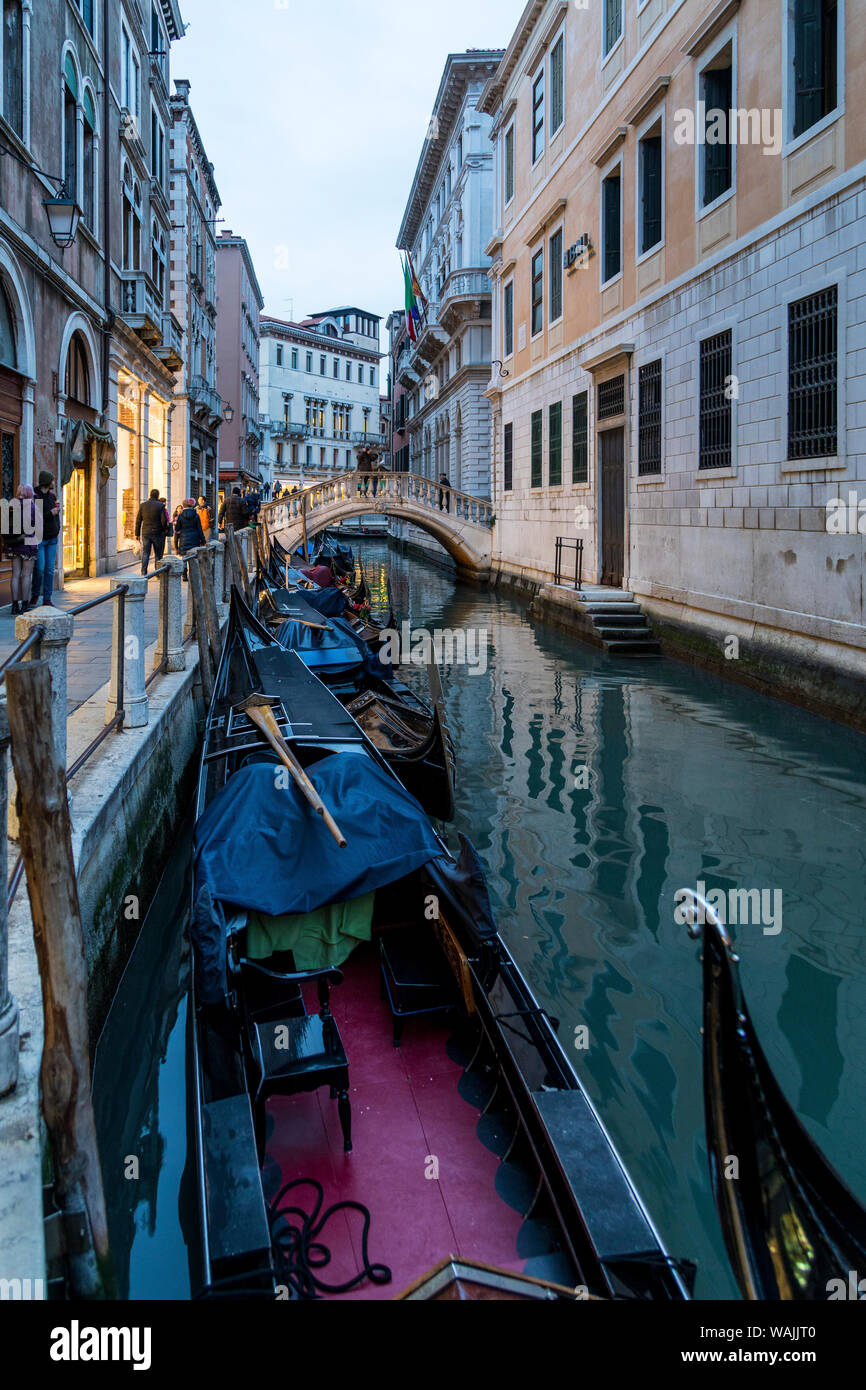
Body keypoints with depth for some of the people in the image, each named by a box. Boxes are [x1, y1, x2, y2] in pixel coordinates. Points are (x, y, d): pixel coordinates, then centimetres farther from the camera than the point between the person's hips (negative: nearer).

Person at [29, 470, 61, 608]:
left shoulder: (52, 496, 11)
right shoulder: (34, 497, -10)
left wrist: (57, 529, 9)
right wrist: (50, 513, -18)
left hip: (52, 538, 6)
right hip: (39, 538, -6)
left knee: (50, 569, 3)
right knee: (39, 568, -5)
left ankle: (47, 599, 7)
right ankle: (35, 596, 15)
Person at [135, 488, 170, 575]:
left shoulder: (143, 505, 3)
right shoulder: (161, 506, -7)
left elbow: (138, 521, 4)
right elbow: (164, 520, -11)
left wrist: (137, 533, 9)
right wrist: (165, 529, 8)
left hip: (145, 533, 2)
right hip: (157, 532, -2)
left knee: (145, 554, 5)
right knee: (158, 554, 8)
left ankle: (143, 572, -6)